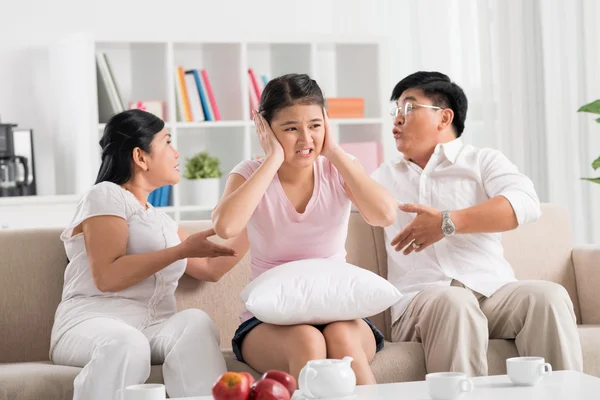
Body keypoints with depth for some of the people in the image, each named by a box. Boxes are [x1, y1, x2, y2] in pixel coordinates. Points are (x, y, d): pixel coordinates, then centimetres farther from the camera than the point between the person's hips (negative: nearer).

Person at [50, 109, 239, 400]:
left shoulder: (160, 220, 27)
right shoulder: (107, 196, 3)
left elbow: (209, 268, 31)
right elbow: (107, 276, -12)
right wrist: (182, 250, -12)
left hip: (155, 329, 6)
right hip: (93, 323, -5)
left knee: (196, 322, -30)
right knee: (126, 343, -42)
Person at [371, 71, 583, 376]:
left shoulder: (484, 161, 17)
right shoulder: (386, 175, 29)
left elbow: (526, 203, -4)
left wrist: (448, 223, -12)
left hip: (491, 291, 0)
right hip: (422, 299, 0)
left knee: (549, 295, -33)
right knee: (454, 304, -38)